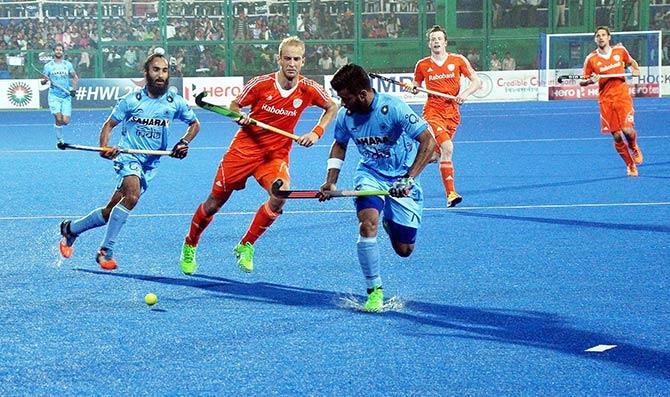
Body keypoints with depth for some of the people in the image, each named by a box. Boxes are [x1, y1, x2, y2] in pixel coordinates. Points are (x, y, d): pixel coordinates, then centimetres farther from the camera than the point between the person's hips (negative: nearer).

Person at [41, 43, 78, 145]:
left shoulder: (68, 64, 7)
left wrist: (74, 89, 0)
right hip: (54, 96, -2)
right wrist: (44, 80, -17)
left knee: (65, 121, -7)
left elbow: (75, 78, 16)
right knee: (58, 118, -17)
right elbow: (43, 81, 7)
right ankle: (59, 139, 1)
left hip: (66, 96, 2)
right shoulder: (48, 65, 3)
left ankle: (57, 124, 28)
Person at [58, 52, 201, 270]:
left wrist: (184, 143, 0)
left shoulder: (175, 102, 3)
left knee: (110, 212, 3)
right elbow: (109, 124, 5)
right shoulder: (131, 100, -3)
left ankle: (70, 229, 28)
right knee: (132, 195, -33)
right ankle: (105, 250, -25)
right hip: (128, 156, -4)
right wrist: (104, 147, -13)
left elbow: (195, 124, 18)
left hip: (150, 164, 4)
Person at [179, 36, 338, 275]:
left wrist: (316, 133, -4)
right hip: (244, 149, -1)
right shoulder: (261, 84, -13)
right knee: (215, 202, 5)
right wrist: (240, 117, -20)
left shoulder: (308, 89, -9)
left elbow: (332, 107, 9)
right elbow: (234, 105, 2)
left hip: (276, 154, 1)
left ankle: (246, 246, -8)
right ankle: (189, 246, 34)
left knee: (281, 193, -29)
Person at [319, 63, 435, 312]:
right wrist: (331, 181, 3)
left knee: (404, 250, 1)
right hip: (370, 173, 2)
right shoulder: (345, 115, -8)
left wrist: (409, 179, -33)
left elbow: (428, 141, -25)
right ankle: (374, 291, -18)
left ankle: (390, 223, 39)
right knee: (368, 223, -29)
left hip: (402, 179, -2)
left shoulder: (392, 108, -24)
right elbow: (339, 145, 14)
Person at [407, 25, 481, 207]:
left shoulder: (458, 60, 2)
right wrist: (413, 88, -5)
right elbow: (416, 85, 19)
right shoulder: (422, 65, 3)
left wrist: (465, 93, -16)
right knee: (447, 148, -23)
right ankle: (450, 194, -24)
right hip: (433, 110, -3)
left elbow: (477, 82, 2)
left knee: (438, 150, 8)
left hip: (452, 112, 3)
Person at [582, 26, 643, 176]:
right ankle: (630, 165, 15)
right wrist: (591, 80, -16)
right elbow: (583, 81, 5)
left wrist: (636, 69, 3)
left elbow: (631, 62, 23)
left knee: (627, 130, -17)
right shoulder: (591, 59, -2)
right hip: (605, 100, 0)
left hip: (623, 96, 0)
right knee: (616, 136, -3)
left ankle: (634, 148, 19)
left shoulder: (620, 50, 3)